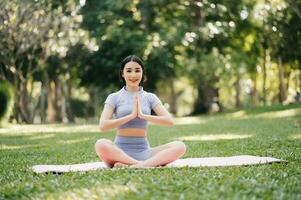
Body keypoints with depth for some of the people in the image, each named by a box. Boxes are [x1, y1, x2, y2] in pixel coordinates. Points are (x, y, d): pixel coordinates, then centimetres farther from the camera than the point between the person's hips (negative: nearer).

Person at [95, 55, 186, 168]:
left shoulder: (150, 97, 11)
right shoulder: (114, 97, 6)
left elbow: (169, 121, -3)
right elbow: (103, 126, -9)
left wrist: (143, 116, -15)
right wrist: (131, 115, -16)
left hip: (143, 151, 2)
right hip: (120, 151, -2)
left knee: (180, 146, -22)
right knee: (101, 144, -35)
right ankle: (151, 164, -34)